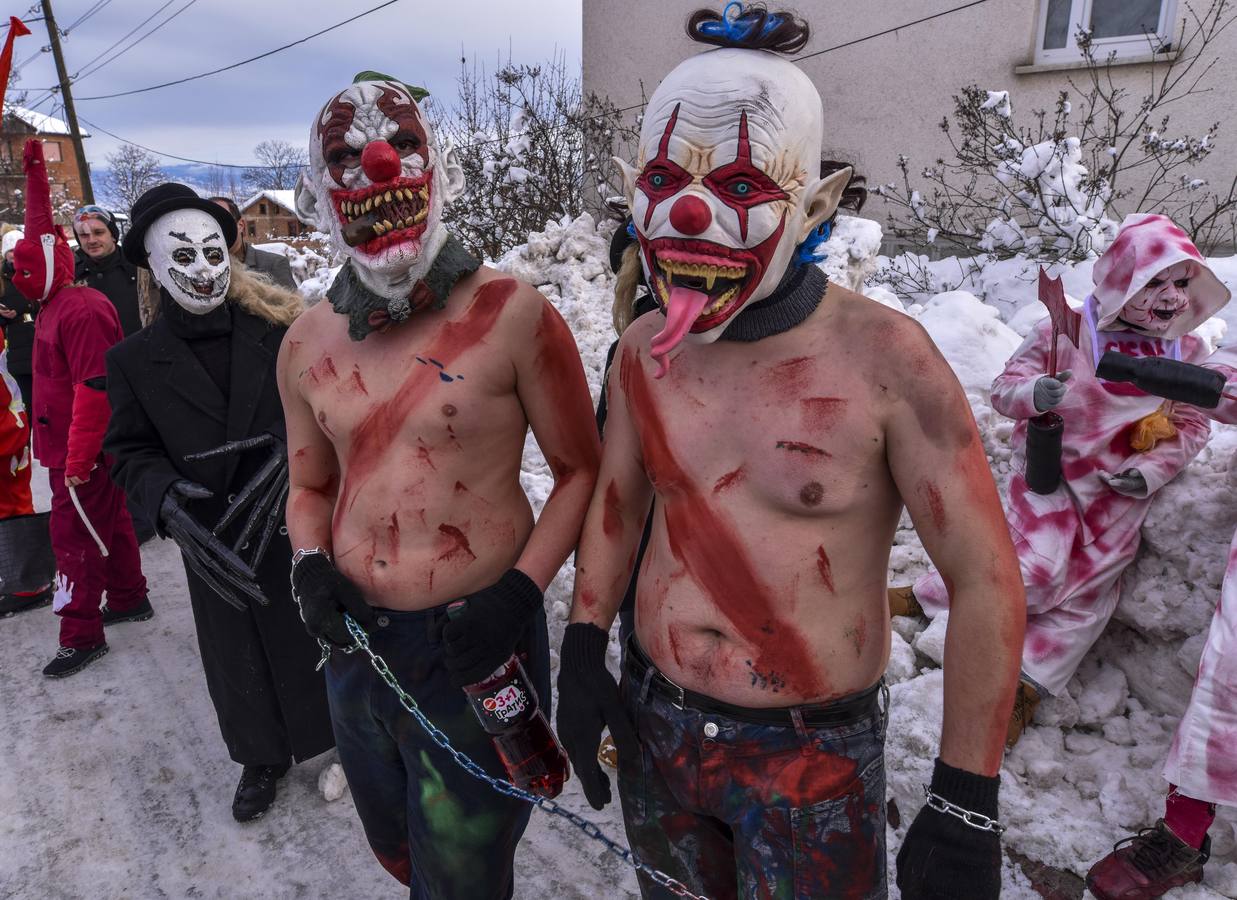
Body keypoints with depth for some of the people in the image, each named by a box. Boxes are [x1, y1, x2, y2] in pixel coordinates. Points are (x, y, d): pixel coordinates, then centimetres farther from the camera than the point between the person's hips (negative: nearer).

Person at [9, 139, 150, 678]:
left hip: (85, 452, -9)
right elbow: (42, 233, 23)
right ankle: (129, 599, 31)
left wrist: (79, 458, -24)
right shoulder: (56, 304, 9)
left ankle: (81, 634, 6)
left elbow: (96, 387, -24)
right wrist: (35, 174, 26)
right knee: (108, 523, 18)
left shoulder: (81, 310, -19)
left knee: (76, 535, -3)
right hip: (69, 447, 9)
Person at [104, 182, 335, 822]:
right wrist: (165, 492, -16)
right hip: (218, 545, 2)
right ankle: (263, 758, 42)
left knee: (322, 637, 13)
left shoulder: (277, 329, -7)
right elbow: (129, 450, 4)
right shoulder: (134, 360, 0)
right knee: (241, 656, 17)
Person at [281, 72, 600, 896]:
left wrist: (521, 589, -19)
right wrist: (311, 564, -4)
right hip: (356, 646, 6)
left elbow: (581, 471, -9)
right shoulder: (307, 345, 3)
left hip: (474, 645, -5)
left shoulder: (510, 315, -14)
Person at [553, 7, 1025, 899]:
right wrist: (583, 648, 3)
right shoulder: (645, 349, -6)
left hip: (814, 757, -4)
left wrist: (965, 806, -12)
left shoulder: (883, 357, -19)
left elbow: (986, 580, -14)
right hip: (653, 725, 4)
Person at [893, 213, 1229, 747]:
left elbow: (1193, 424, 7)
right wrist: (1034, 394, -34)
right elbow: (1005, 387, -10)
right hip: (1054, 469, -5)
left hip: (1121, 493, 5)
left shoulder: (1188, 351, 1)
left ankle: (1027, 683, 16)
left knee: (1088, 592, 3)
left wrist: (1153, 470, -10)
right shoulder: (1067, 331, -13)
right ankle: (917, 597, -4)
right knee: (1038, 574, -20)